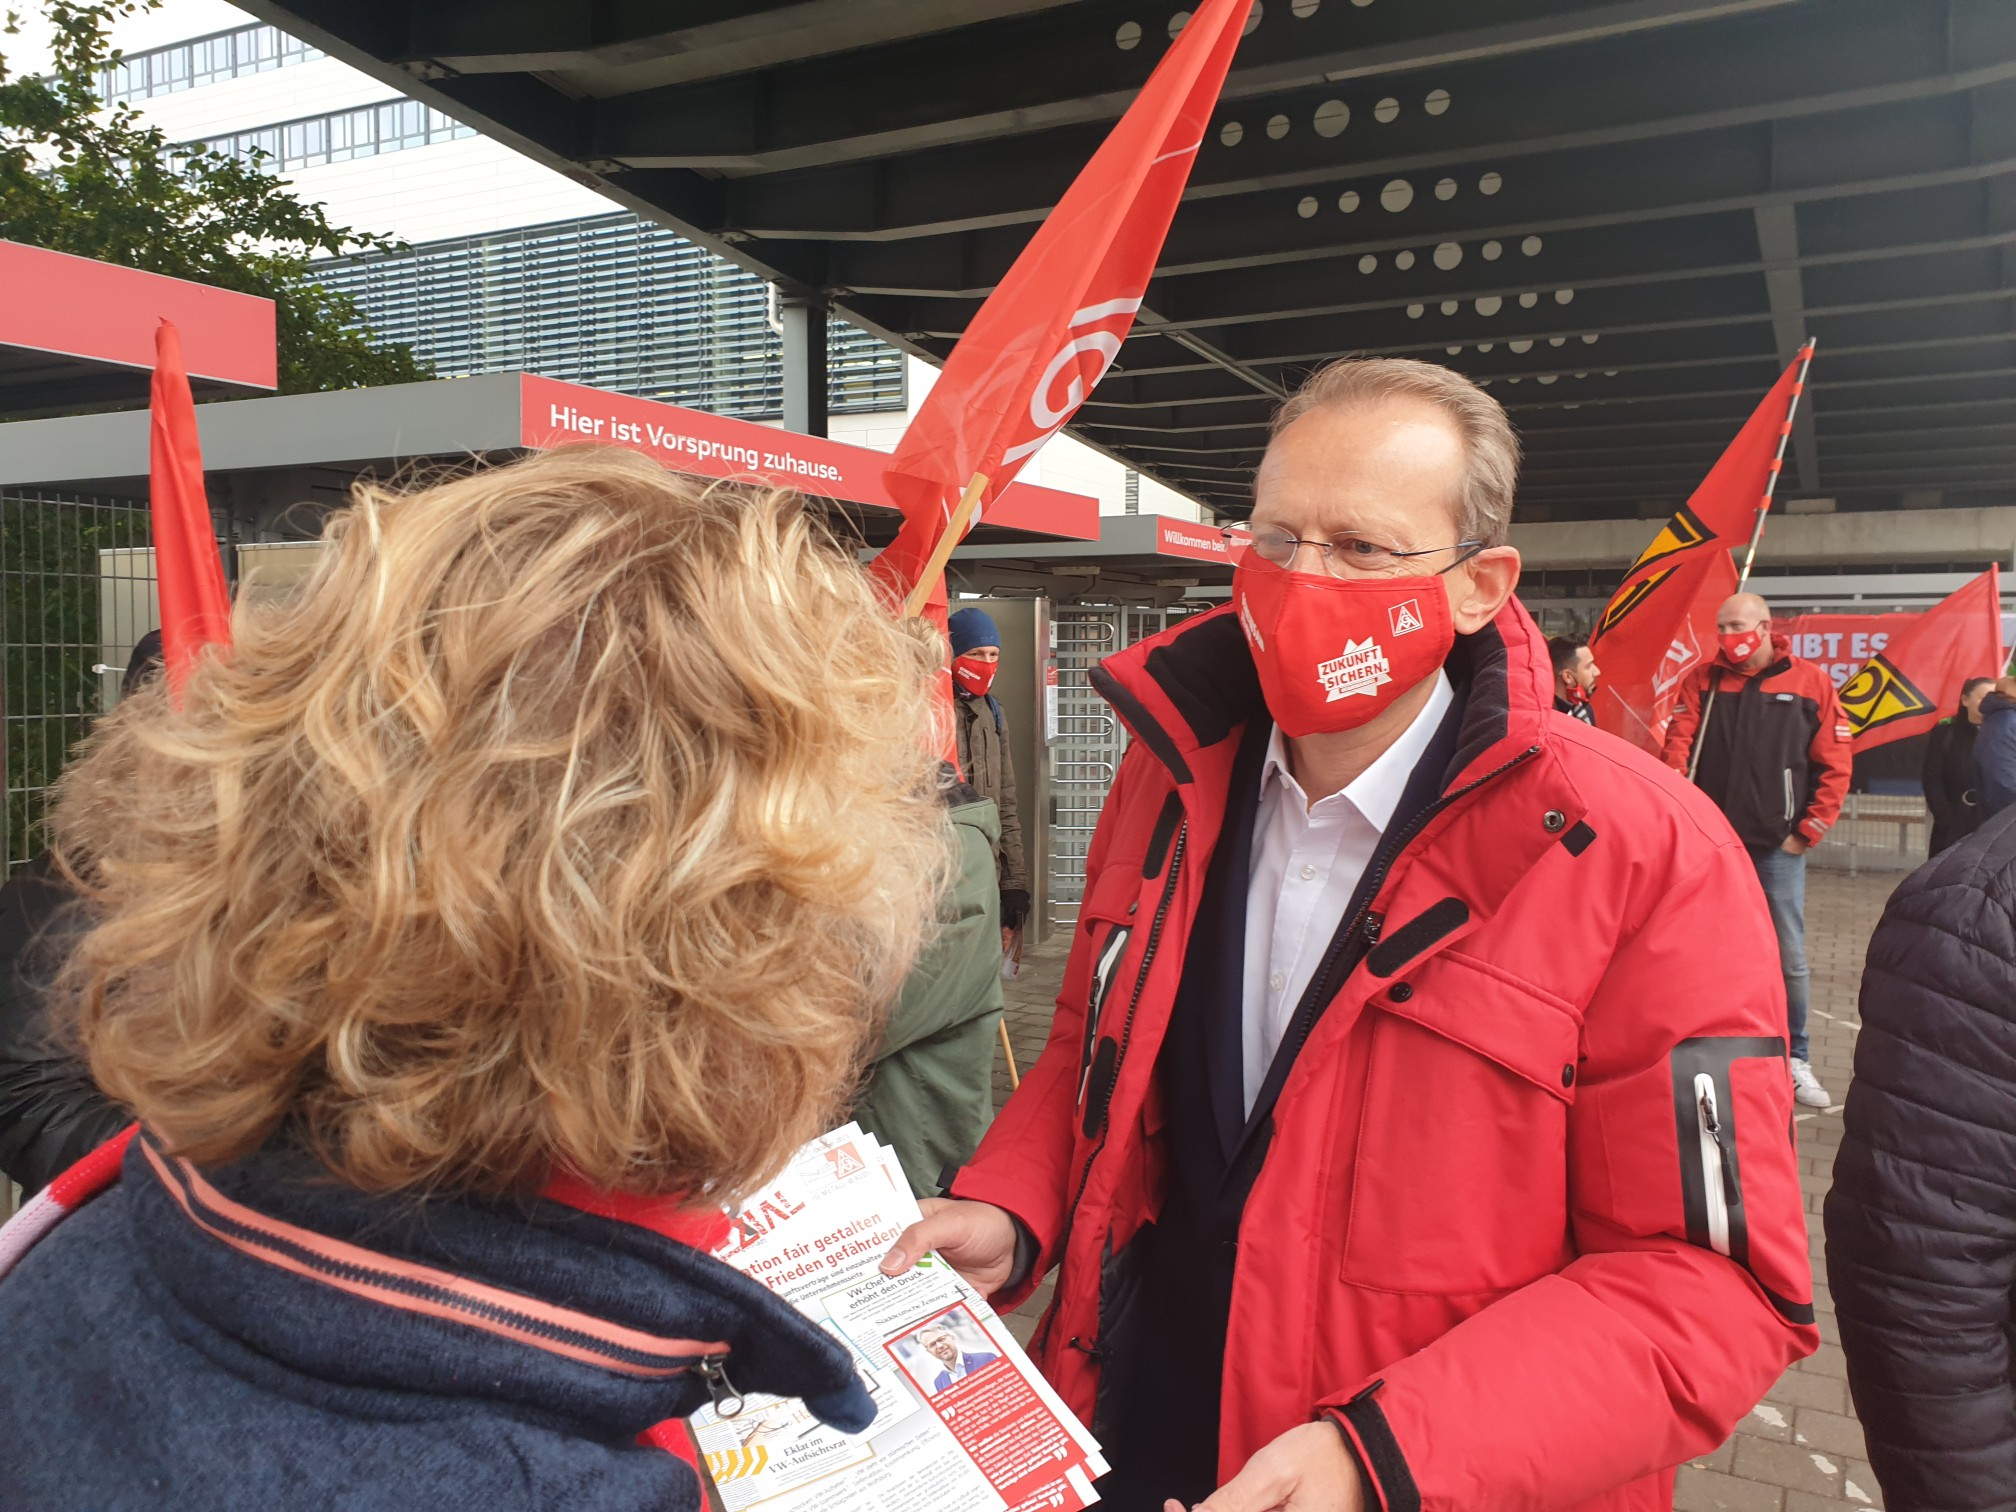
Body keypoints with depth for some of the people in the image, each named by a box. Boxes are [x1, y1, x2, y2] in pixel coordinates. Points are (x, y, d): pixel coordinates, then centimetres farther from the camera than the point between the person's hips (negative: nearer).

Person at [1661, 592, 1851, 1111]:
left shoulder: (1811, 682, 0)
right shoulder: (1702, 680, 4)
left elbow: (1836, 765, 0)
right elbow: (1677, 747, -3)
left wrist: (1808, 831, -3)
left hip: (1777, 845, -1)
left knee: (1789, 958, 2)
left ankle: (1794, 1058, 18)